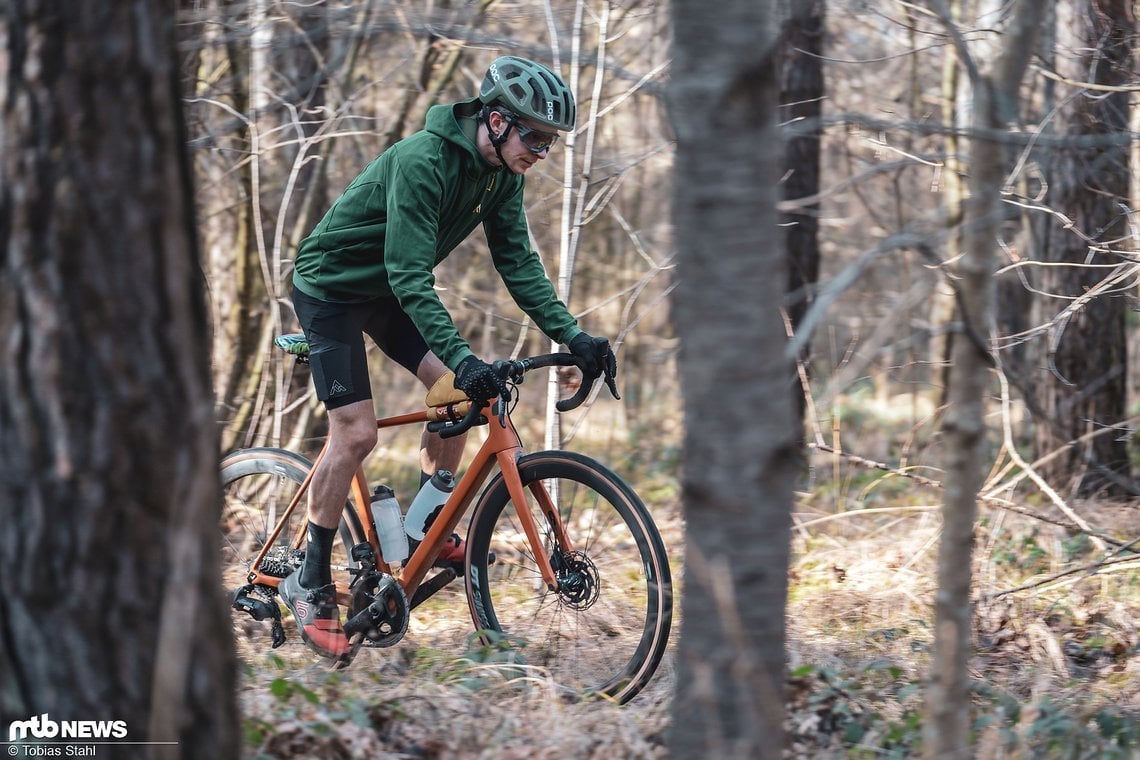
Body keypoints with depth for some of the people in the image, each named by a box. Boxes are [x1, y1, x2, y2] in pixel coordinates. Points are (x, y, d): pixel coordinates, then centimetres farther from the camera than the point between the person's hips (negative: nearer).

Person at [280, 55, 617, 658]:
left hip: (387, 291, 8)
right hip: (331, 285, -8)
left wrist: (572, 336, -15)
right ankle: (310, 584, -5)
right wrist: (462, 356, -45)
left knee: (459, 392, -5)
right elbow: (409, 275, -37)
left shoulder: (501, 173, -7)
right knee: (355, 431, -14)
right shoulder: (423, 160, -33)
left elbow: (517, 261, -4)